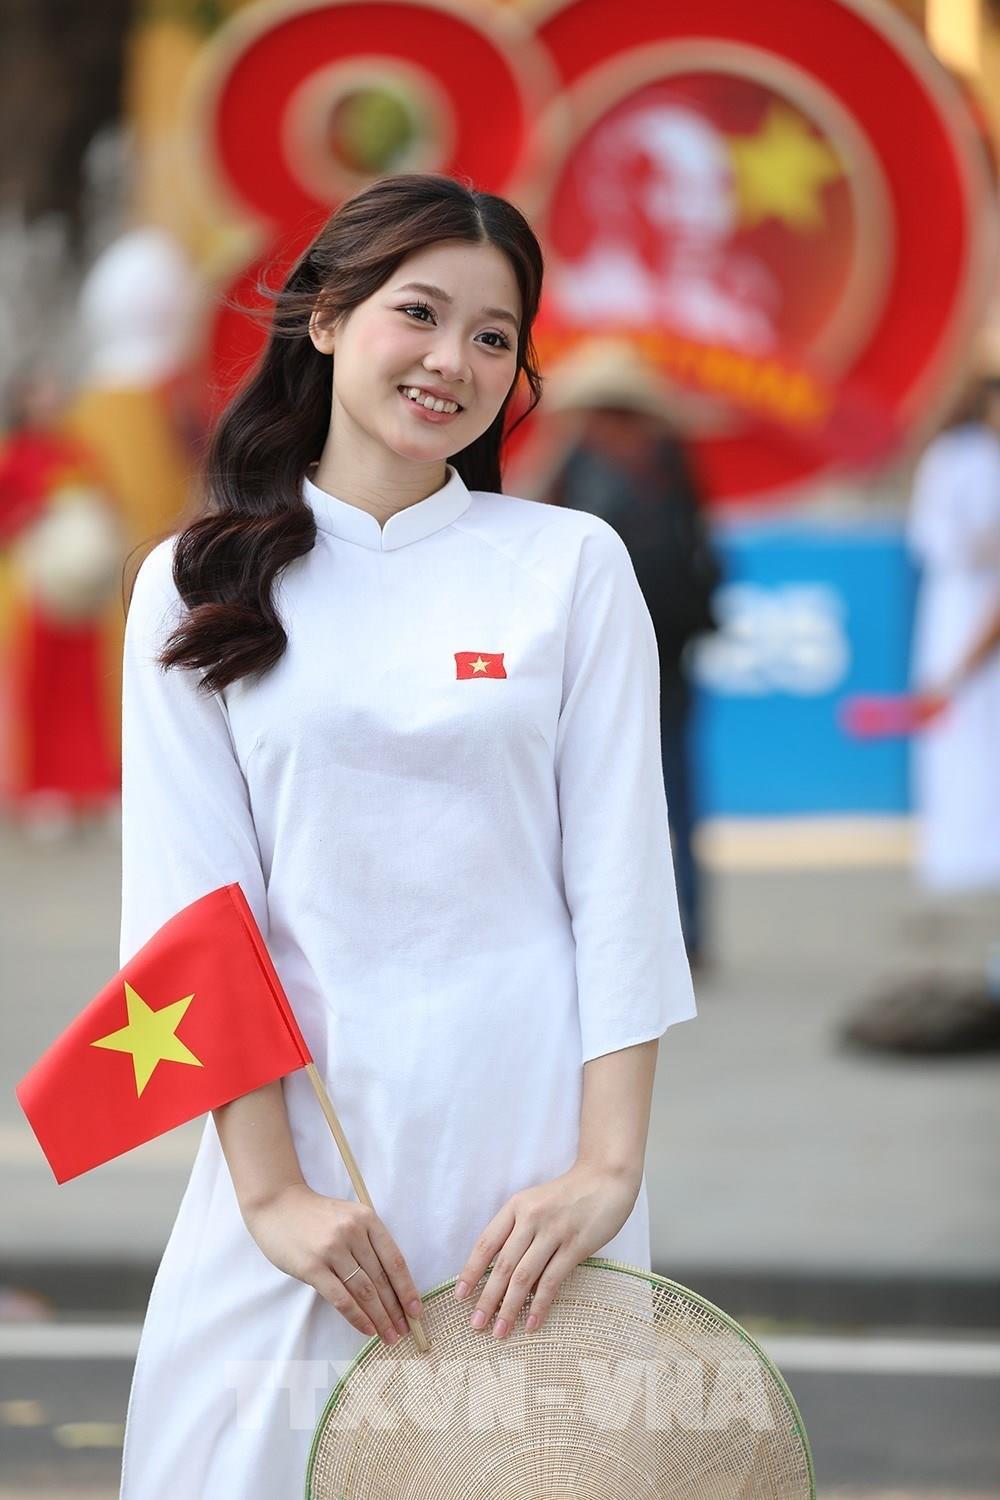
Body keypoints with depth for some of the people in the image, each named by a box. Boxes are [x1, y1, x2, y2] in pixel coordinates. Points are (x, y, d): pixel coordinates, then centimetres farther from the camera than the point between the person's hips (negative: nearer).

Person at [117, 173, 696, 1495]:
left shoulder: (573, 565, 4)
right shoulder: (197, 586, 5)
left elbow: (620, 882, 0)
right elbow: (191, 902, -1)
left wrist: (608, 1165, -11)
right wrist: (271, 1189, -11)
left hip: (532, 1122, 0)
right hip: (300, 1123, 0)